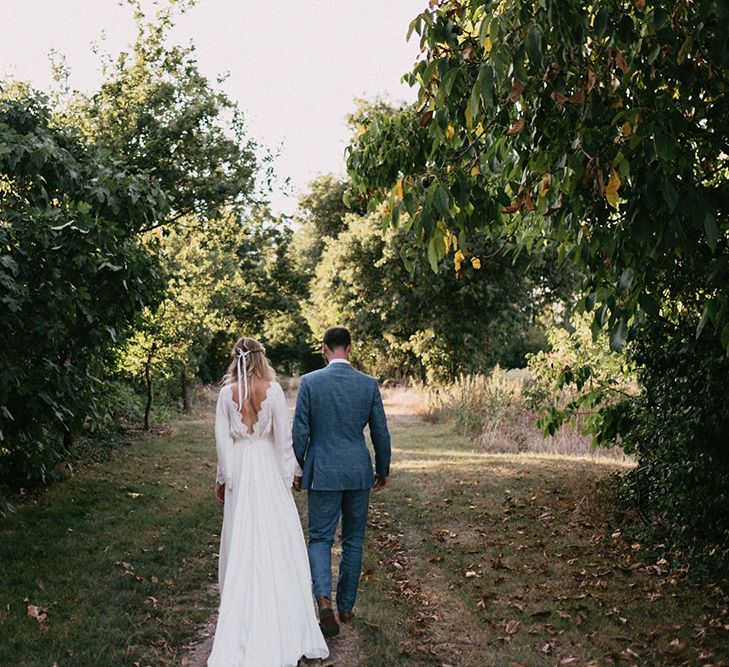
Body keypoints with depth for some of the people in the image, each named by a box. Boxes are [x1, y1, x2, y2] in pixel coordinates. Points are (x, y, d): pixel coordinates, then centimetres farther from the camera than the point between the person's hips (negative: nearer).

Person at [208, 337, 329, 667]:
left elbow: (222, 439, 0)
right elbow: (283, 436, -6)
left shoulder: (227, 392, -3)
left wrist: (221, 478, 9)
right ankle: (280, 622, 13)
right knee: (275, 540, 7)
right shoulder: (273, 389, -8)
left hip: (239, 469, 2)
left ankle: (241, 620, 17)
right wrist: (288, 475, 3)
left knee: (241, 539, 10)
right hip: (268, 468, -2)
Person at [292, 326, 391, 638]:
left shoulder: (309, 382, -8)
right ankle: (346, 606, 23)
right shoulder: (369, 384, -3)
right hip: (359, 472, 2)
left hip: (322, 473, -2)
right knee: (353, 540, 15)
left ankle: (324, 598, -13)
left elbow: (300, 433, -6)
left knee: (320, 539, 8)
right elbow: (381, 433, 1)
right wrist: (383, 470, 15)